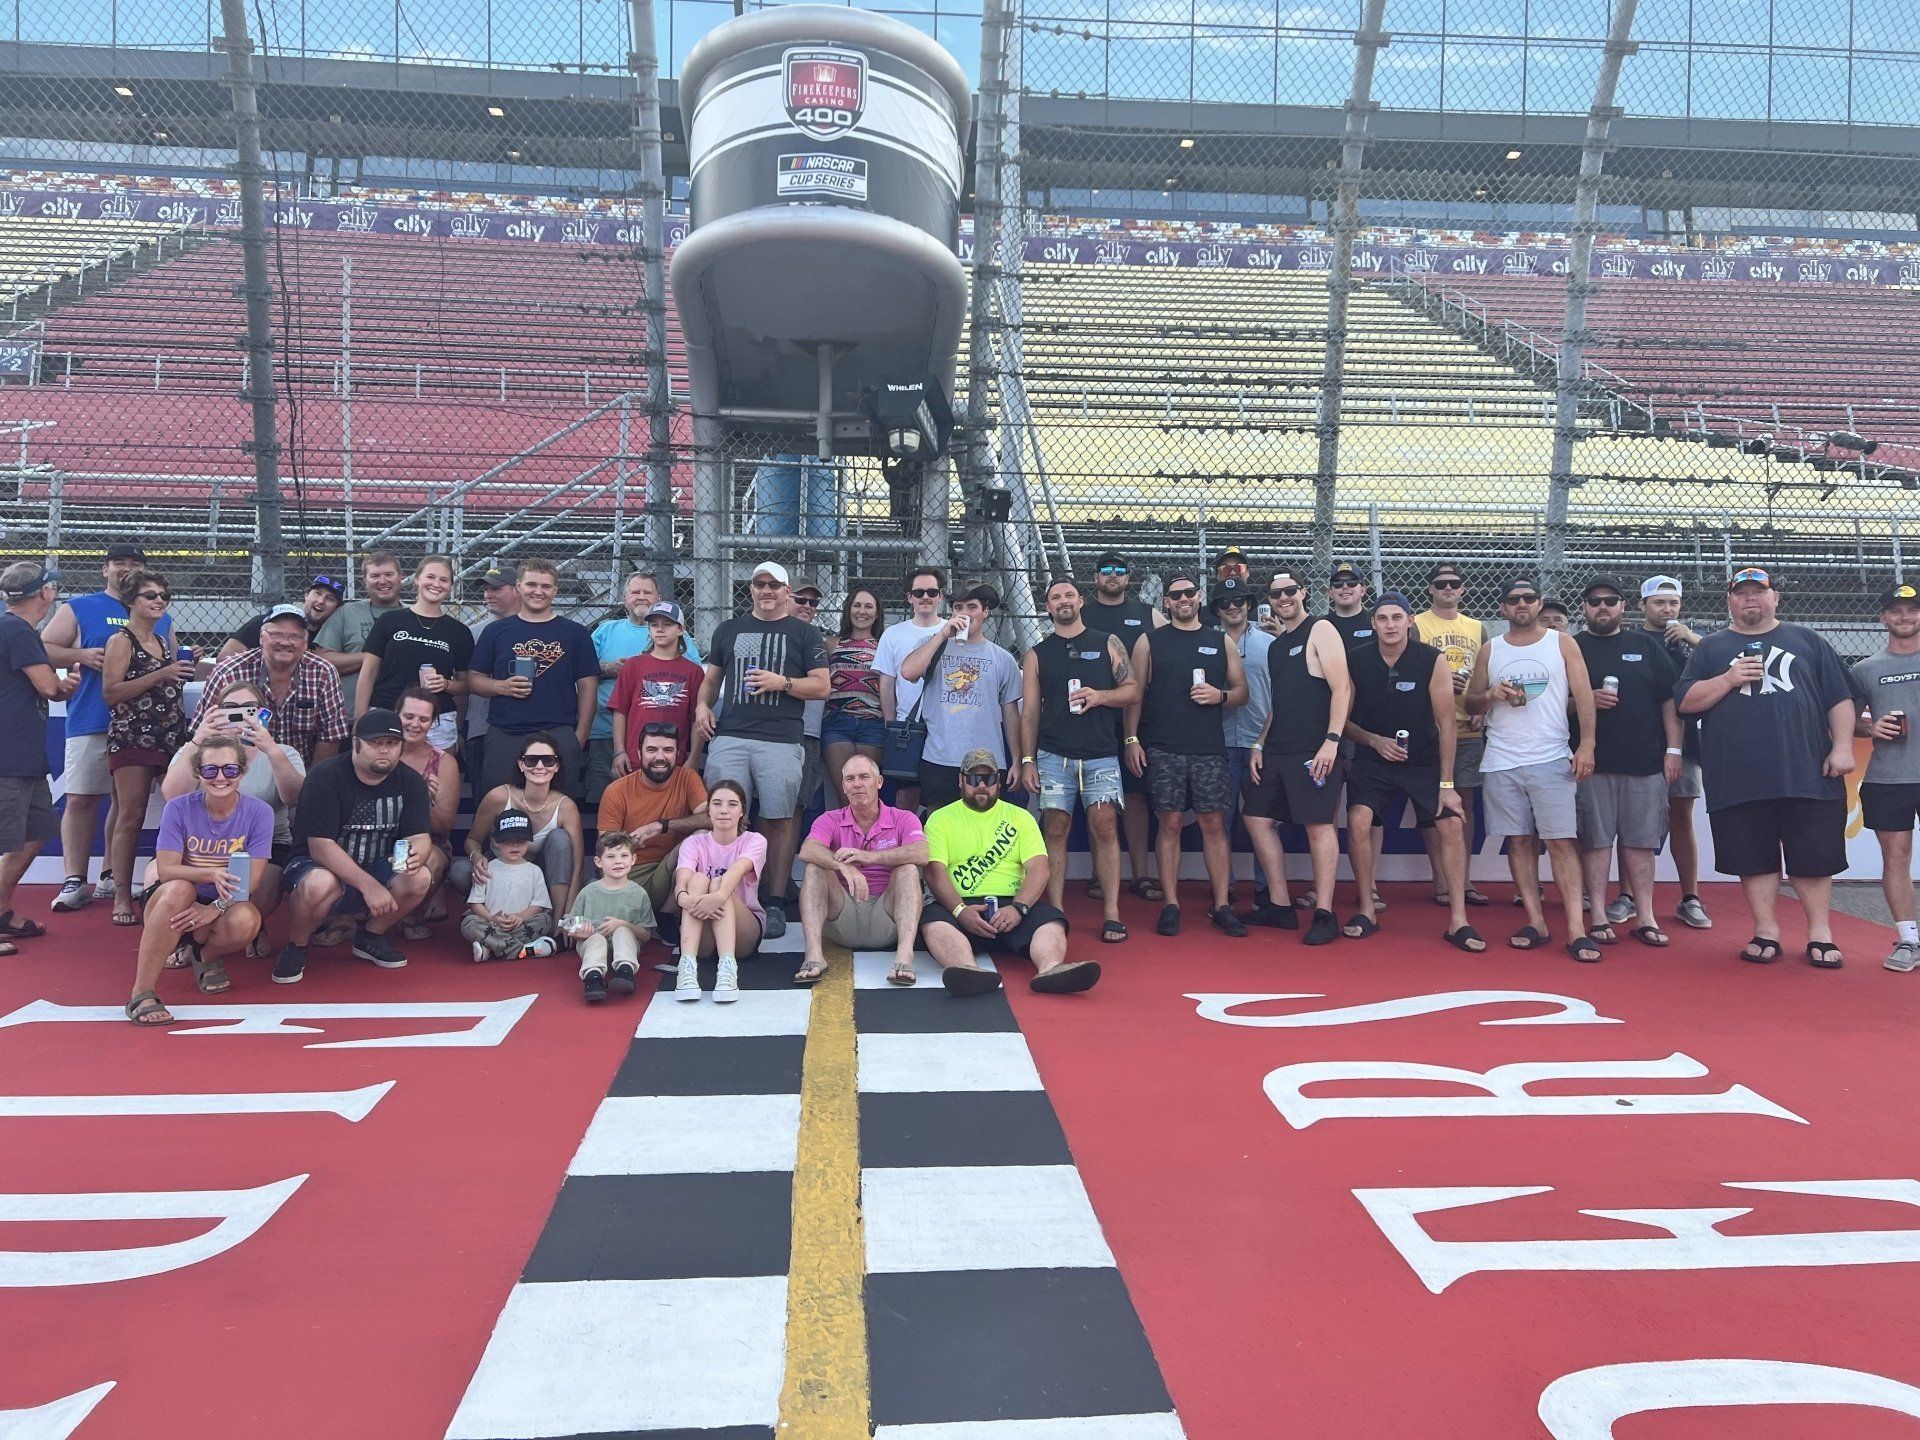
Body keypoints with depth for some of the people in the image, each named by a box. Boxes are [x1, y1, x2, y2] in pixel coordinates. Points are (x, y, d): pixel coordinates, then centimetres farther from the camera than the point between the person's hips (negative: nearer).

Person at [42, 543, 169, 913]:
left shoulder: (161, 618, 19)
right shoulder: (79, 608, 10)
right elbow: (44, 649, 6)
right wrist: (81, 655, -10)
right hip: (90, 721, -3)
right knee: (81, 799, -4)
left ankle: (112, 878, 15)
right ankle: (74, 882, 0)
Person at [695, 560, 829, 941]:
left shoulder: (804, 634, 11)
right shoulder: (729, 630, 20)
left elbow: (822, 686, 5)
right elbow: (712, 678, 25)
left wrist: (782, 683, -10)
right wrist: (703, 705, 5)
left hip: (781, 741, -2)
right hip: (729, 737, 2)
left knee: (778, 821, -3)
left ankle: (774, 902, 3)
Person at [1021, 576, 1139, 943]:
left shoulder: (1108, 644, 10)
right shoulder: (1037, 655, 11)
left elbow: (1133, 690, 7)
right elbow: (1029, 711, 9)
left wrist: (1100, 696, -11)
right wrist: (1026, 760, 2)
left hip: (1101, 754, -1)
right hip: (1053, 755, 1)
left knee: (1105, 828, -6)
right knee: (1055, 830, 0)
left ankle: (1111, 914, -3)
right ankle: (1055, 913, 5)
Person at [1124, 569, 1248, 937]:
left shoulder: (1221, 642, 11)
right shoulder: (1149, 641, 6)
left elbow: (1242, 692, 14)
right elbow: (1135, 694, 4)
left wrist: (1220, 696, -8)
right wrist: (1132, 739, -5)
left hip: (1210, 749, 1)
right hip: (1163, 750, -1)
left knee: (1214, 824, 1)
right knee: (1170, 823, 0)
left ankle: (1222, 906, 6)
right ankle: (1171, 906, 6)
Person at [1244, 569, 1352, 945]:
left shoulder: (1320, 630, -4)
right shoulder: (1276, 645, 19)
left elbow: (1342, 688, -12)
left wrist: (1332, 740, -20)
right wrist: (1259, 745, 14)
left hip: (1314, 751, -9)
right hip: (1276, 751, 9)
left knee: (1318, 825, -6)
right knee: (1257, 819, 8)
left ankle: (1324, 914, 0)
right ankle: (1279, 904, 17)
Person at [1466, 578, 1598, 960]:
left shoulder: (1562, 644, 6)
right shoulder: (1490, 650, 11)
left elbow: (1583, 695, -1)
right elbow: (1470, 703, 12)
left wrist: (1586, 745, -12)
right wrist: (1491, 695, -10)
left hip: (1552, 759, -2)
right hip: (1501, 763, 3)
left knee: (1561, 841, -7)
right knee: (1519, 841, 4)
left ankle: (1576, 929, -8)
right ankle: (1535, 922, 10)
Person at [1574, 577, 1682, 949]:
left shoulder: (1645, 646, 12)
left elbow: (1670, 700, 10)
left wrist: (1673, 750, 3)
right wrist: (1586, 701, -14)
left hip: (1646, 762, 2)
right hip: (1592, 764, -2)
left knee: (1641, 840, 5)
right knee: (1595, 839, 0)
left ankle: (1644, 918, 11)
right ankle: (1599, 917, 6)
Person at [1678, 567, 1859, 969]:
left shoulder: (1806, 641, 14)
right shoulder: (1711, 648, 11)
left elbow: (1840, 698, 10)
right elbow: (1685, 702, 3)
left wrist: (1842, 747, 0)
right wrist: (1728, 680, -10)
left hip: (1808, 775, 1)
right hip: (1739, 780, 0)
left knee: (1814, 856, 5)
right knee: (1754, 859, 4)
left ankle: (1820, 934, 16)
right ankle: (1766, 932, 15)